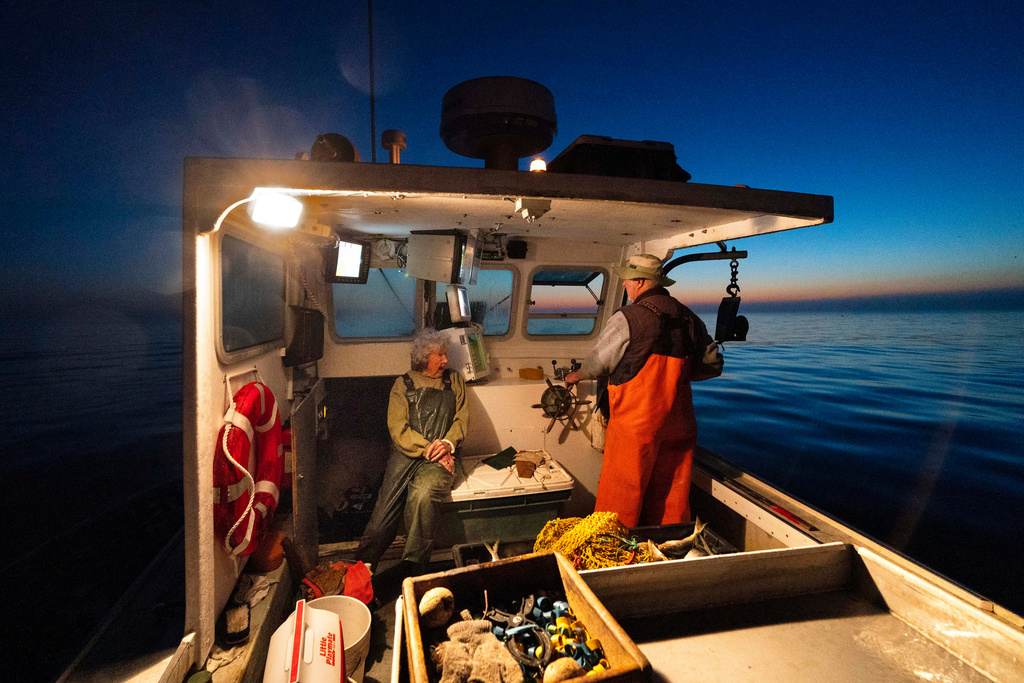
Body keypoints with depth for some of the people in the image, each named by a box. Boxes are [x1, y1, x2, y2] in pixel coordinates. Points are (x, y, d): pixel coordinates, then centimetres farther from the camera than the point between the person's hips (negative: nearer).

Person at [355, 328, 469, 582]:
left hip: (440, 457, 0)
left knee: (422, 494, -30)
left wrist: (448, 443, -8)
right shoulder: (403, 384, 12)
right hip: (405, 454, 1)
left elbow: (462, 418, 13)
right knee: (385, 507, -20)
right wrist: (429, 449, -11)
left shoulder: (454, 381, 18)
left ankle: (411, 569, -20)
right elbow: (398, 428, 1)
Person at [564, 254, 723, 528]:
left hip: (635, 425, -6)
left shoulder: (627, 318, -12)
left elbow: (599, 362, -2)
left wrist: (576, 376, 17)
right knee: (672, 500, 17)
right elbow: (713, 363, 13)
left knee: (619, 498, 7)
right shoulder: (689, 319, 6)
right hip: (678, 427, 6)